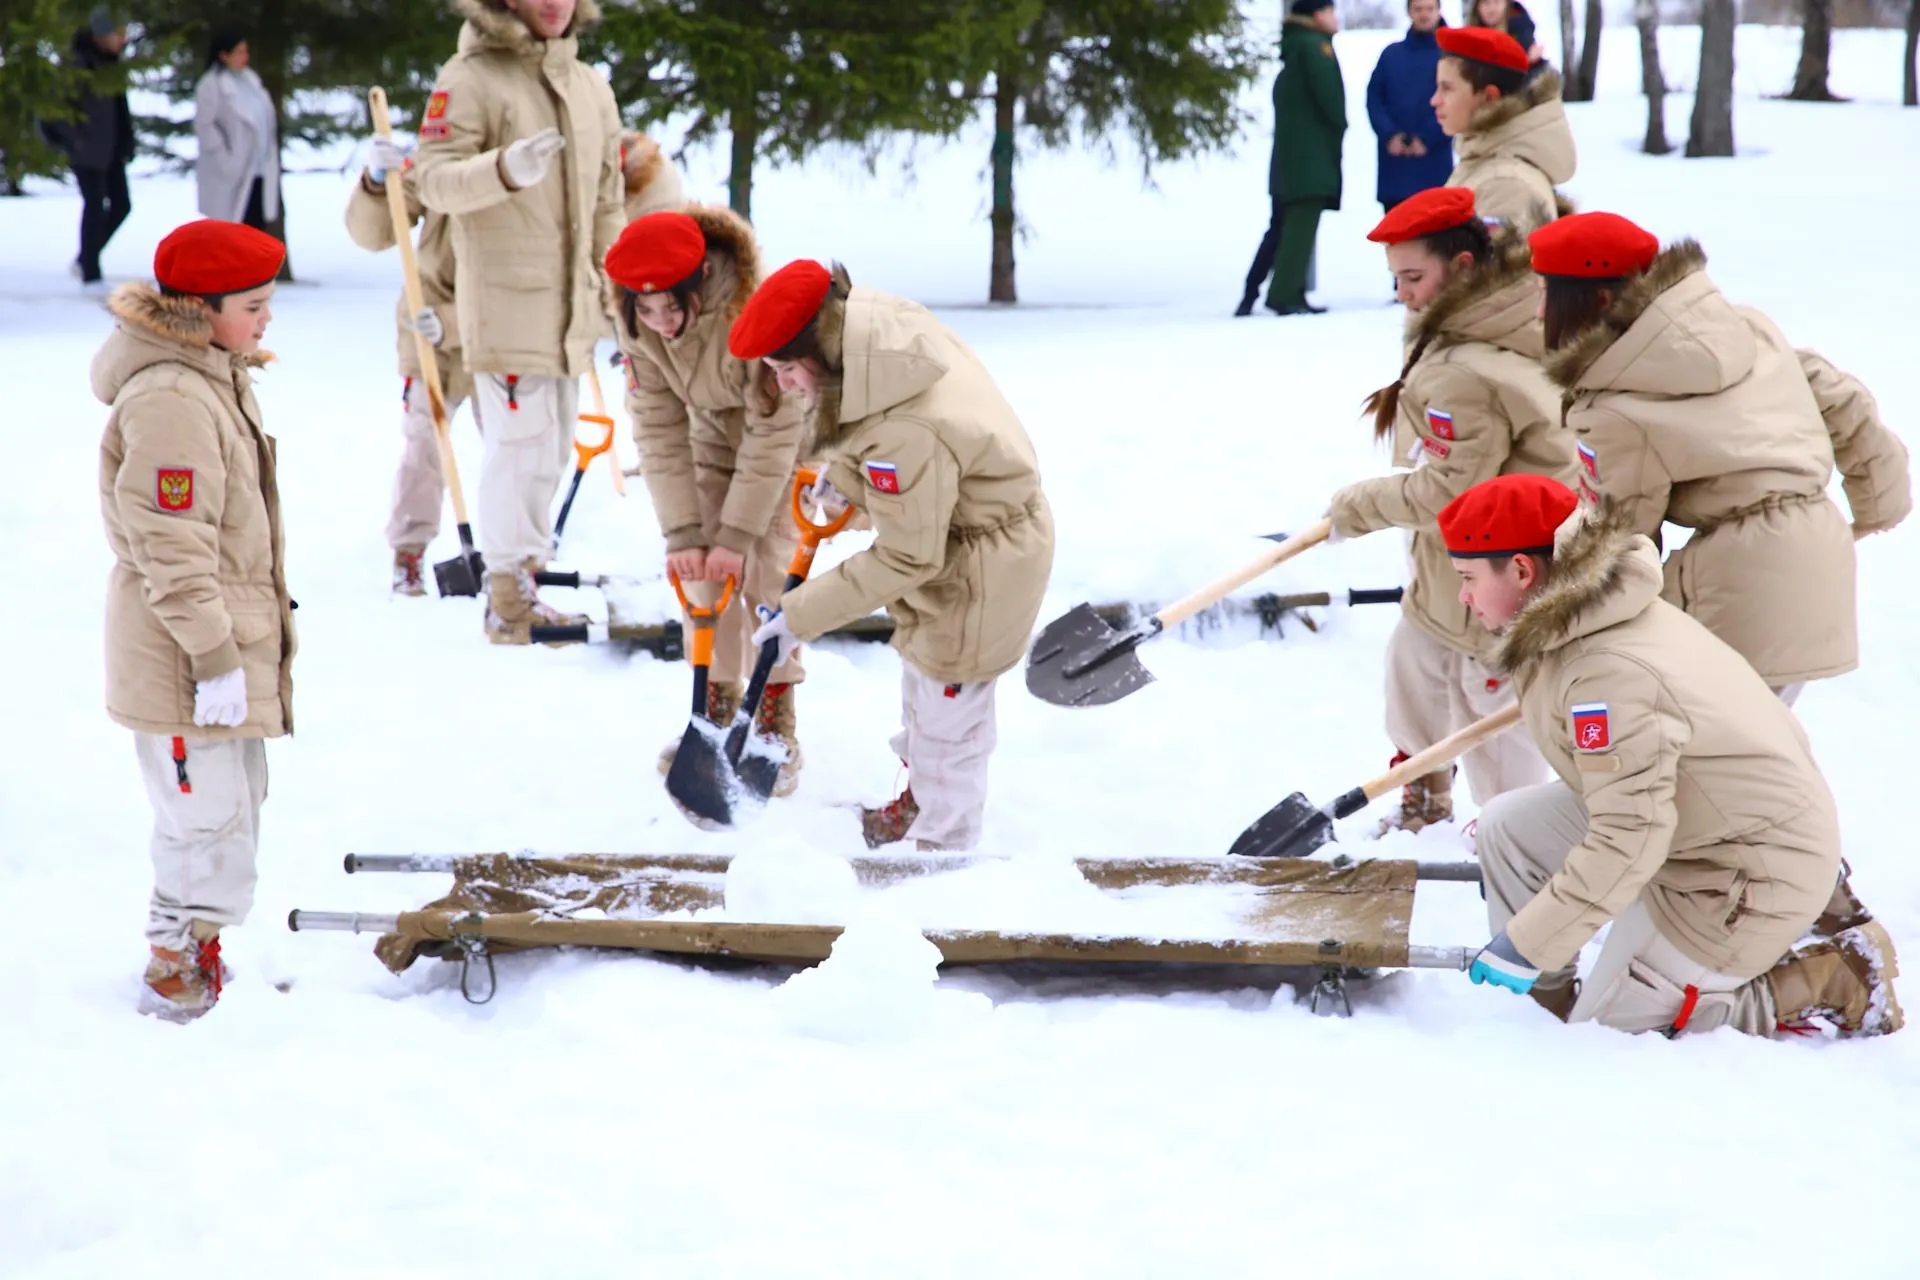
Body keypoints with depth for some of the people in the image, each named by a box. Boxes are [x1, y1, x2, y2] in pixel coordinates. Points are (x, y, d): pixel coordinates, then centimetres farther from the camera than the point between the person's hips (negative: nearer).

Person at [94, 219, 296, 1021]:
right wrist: (214, 658, -23)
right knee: (210, 821, -3)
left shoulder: (219, 377, 10)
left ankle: (191, 949, 34)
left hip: (229, 641, 11)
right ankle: (175, 971, 11)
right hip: (180, 661, -11)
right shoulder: (169, 401, -24)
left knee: (238, 799, 20)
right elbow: (173, 550, -25)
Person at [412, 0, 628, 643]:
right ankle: (510, 601, 1)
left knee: (553, 450, 14)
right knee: (520, 446, -8)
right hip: (504, 300, -7)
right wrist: (504, 170, -34)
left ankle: (522, 579, 27)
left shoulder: (592, 87, 12)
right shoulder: (471, 77, -9)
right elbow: (434, 180, -17)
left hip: (571, 305, 7)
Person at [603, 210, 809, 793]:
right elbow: (659, 429, -18)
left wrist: (738, 535, -30)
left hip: (789, 438, -4)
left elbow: (773, 434, -33)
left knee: (767, 573, -12)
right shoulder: (639, 326, -23)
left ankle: (776, 724, -1)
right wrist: (683, 533, -22)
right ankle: (716, 706, 14)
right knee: (702, 572, -1)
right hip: (714, 434, 4)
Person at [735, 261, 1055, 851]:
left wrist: (801, 616, -25)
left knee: (947, 711, 6)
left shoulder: (904, 434, -41)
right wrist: (845, 466, 5)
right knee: (921, 675, 29)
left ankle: (942, 843, 25)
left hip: (980, 565, -10)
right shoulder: (883, 317, -15)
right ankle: (920, 795, 51)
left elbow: (906, 559, -30)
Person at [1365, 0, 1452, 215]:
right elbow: (1374, 97, 7)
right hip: (1394, 164, 3)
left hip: (1434, 162, -3)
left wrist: (1428, 139, -12)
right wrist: (1389, 135, -8)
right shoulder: (1391, 54, 12)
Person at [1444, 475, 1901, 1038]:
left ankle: (1832, 983, 0)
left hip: (1749, 878, -10)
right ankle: (1540, 1009, 15)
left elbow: (1629, 843, -31)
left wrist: (1528, 946, -24)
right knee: (1506, 825, 6)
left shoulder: (1607, 672, -31)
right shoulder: (1605, 607, 0)